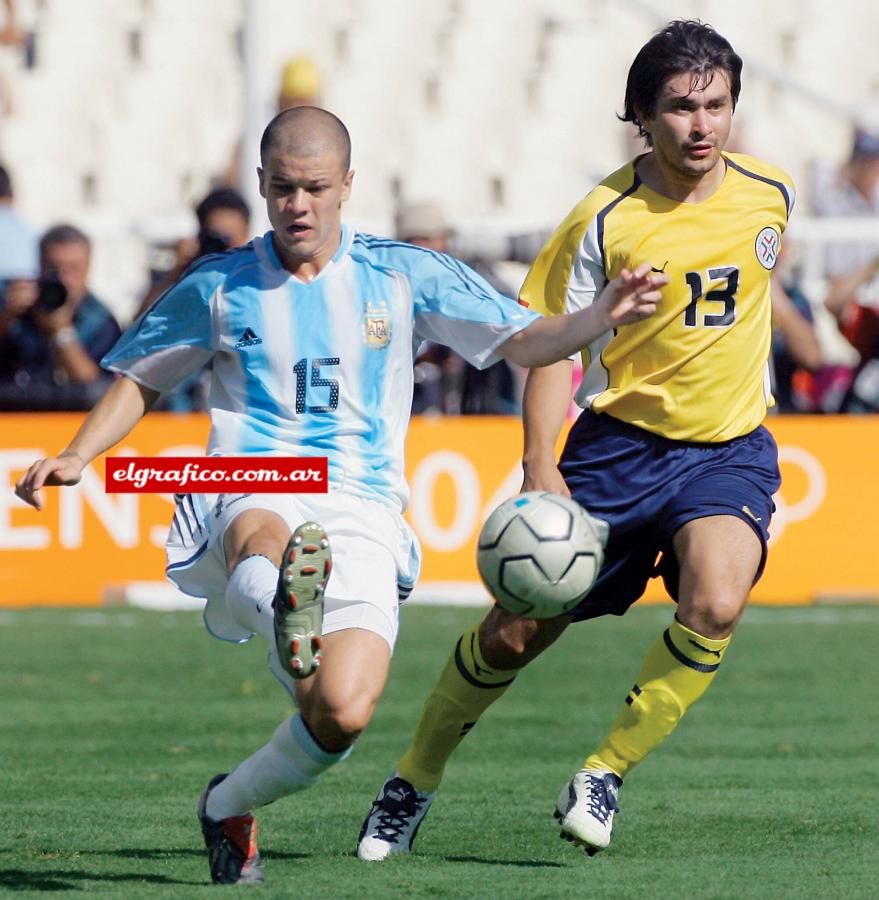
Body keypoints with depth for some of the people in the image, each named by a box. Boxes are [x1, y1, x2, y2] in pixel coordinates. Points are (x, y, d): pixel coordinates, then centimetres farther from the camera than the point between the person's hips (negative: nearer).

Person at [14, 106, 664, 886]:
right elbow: (141, 380, 25)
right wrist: (77, 456, 9)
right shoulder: (219, 288, 12)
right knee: (263, 541, -40)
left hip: (361, 514, 0)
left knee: (344, 714, -16)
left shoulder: (402, 275, 10)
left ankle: (232, 805, 10)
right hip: (252, 497, 0)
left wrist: (603, 315, -10)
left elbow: (525, 341, 9)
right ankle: (287, 616, -74)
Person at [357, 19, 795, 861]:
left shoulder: (769, 195, -3)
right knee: (515, 631, 1)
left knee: (714, 608, -27)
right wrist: (541, 471, -18)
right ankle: (413, 783, 25)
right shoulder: (604, 220, -13)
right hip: (619, 442, -1)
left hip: (729, 449, 1)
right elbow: (550, 348, -7)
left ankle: (603, 775, -9)